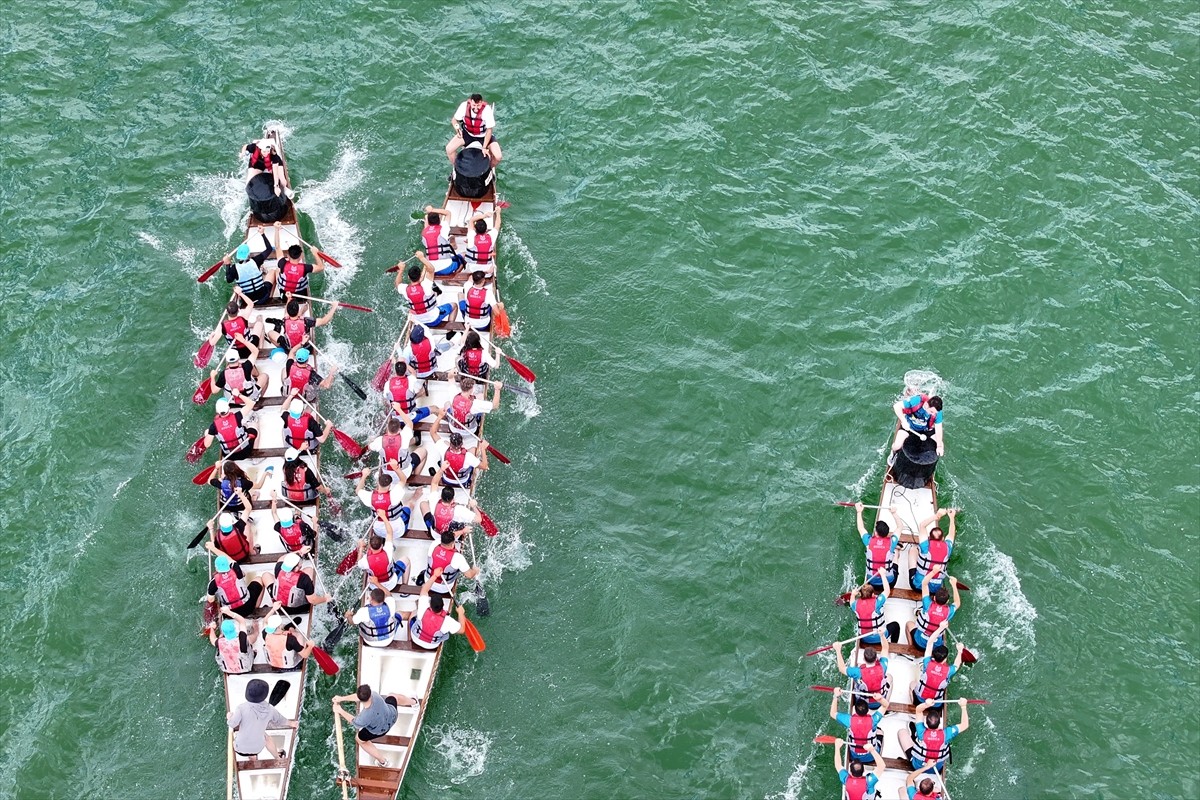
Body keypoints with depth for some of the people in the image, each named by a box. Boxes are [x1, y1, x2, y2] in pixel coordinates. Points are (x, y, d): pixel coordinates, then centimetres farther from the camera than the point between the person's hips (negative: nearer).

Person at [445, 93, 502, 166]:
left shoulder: (487, 110, -31)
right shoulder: (464, 106, -24)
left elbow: (489, 130, -23)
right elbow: (454, 119, -9)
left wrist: (484, 148, -26)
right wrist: (457, 127, -33)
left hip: (484, 135, -2)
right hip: (467, 133, 2)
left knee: (498, 157, -19)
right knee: (449, 149, -15)